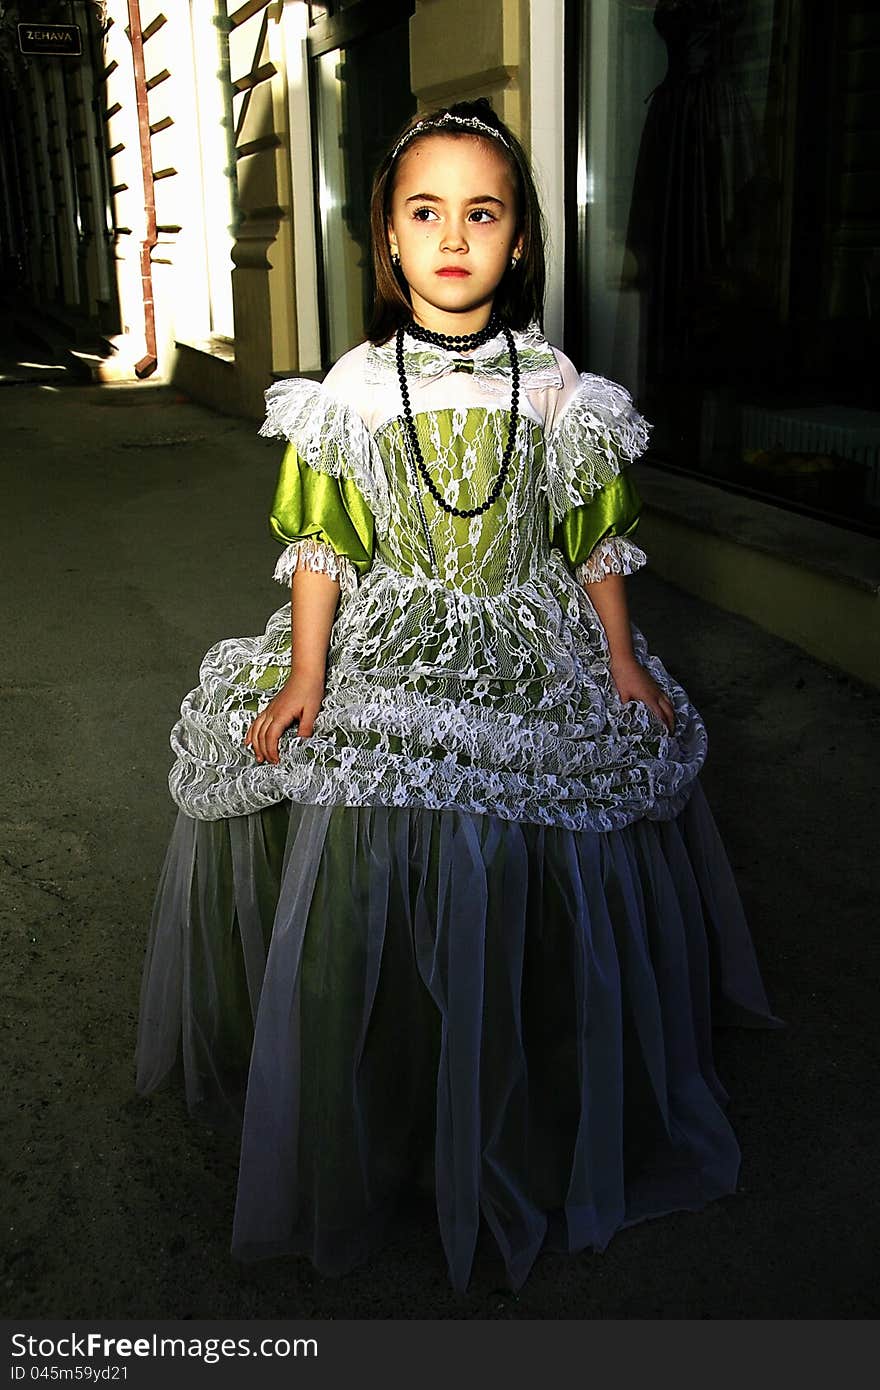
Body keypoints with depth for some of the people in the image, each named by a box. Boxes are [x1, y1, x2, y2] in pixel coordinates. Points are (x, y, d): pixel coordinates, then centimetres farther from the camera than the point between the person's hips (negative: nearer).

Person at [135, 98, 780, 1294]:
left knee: (546, 893, 8)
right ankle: (380, 1130, 24)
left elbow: (595, 540, 6)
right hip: (388, 673, -1)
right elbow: (319, 543, -2)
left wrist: (622, 664, 4)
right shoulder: (353, 388, -3)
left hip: (536, 672, 1)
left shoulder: (558, 389, -1)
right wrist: (305, 674, -9)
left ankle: (537, 1124, 33)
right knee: (375, 896, 1)